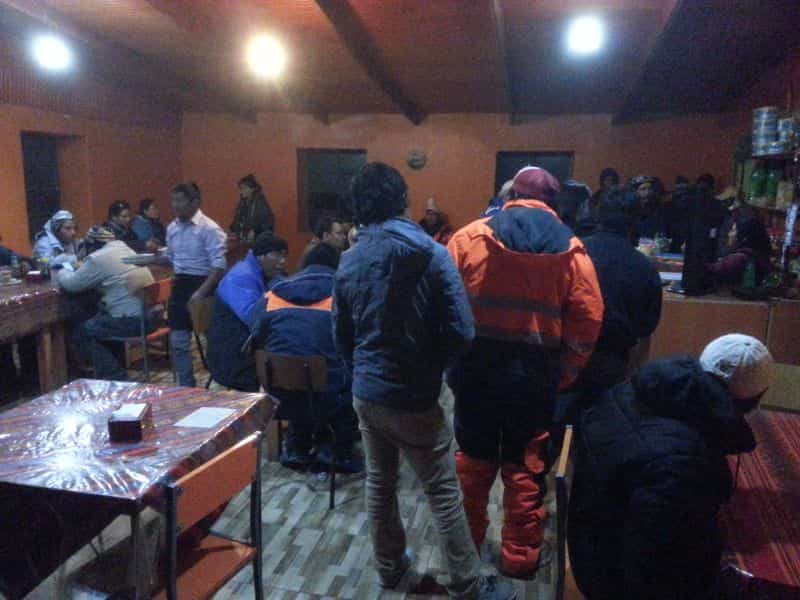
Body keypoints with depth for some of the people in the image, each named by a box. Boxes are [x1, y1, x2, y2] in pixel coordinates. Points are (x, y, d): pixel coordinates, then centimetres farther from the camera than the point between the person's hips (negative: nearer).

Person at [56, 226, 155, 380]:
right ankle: (116, 369, 34)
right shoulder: (125, 250, 18)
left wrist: (61, 272, 20)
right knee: (98, 323, 29)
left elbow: (72, 284, 1)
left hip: (133, 320, -9)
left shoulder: (98, 258, -8)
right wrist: (82, 267, 26)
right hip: (149, 315, 9)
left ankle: (116, 378, 6)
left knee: (82, 332, 7)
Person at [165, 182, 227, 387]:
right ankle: (187, 387, 22)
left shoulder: (209, 229, -14)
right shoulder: (172, 228, 9)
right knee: (178, 341, 8)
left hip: (203, 284, -7)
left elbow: (219, 266, -20)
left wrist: (202, 292, -26)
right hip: (180, 285, 7)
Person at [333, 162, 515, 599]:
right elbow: (461, 331, -16)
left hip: (365, 395, 5)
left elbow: (340, 336, 6)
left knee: (379, 484, 20)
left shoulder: (348, 262, -1)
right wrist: (431, 364, 1)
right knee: (444, 495, 9)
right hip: (413, 399, -5)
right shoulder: (432, 255, -14)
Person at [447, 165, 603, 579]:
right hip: (534, 372, 0)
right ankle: (520, 556, 29)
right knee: (525, 467, 15)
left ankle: (465, 541, 36)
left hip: (475, 366, 1)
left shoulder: (470, 236, -3)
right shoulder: (570, 249, -1)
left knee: (473, 458, 18)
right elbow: (587, 321, -4)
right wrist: (563, 376, 5)